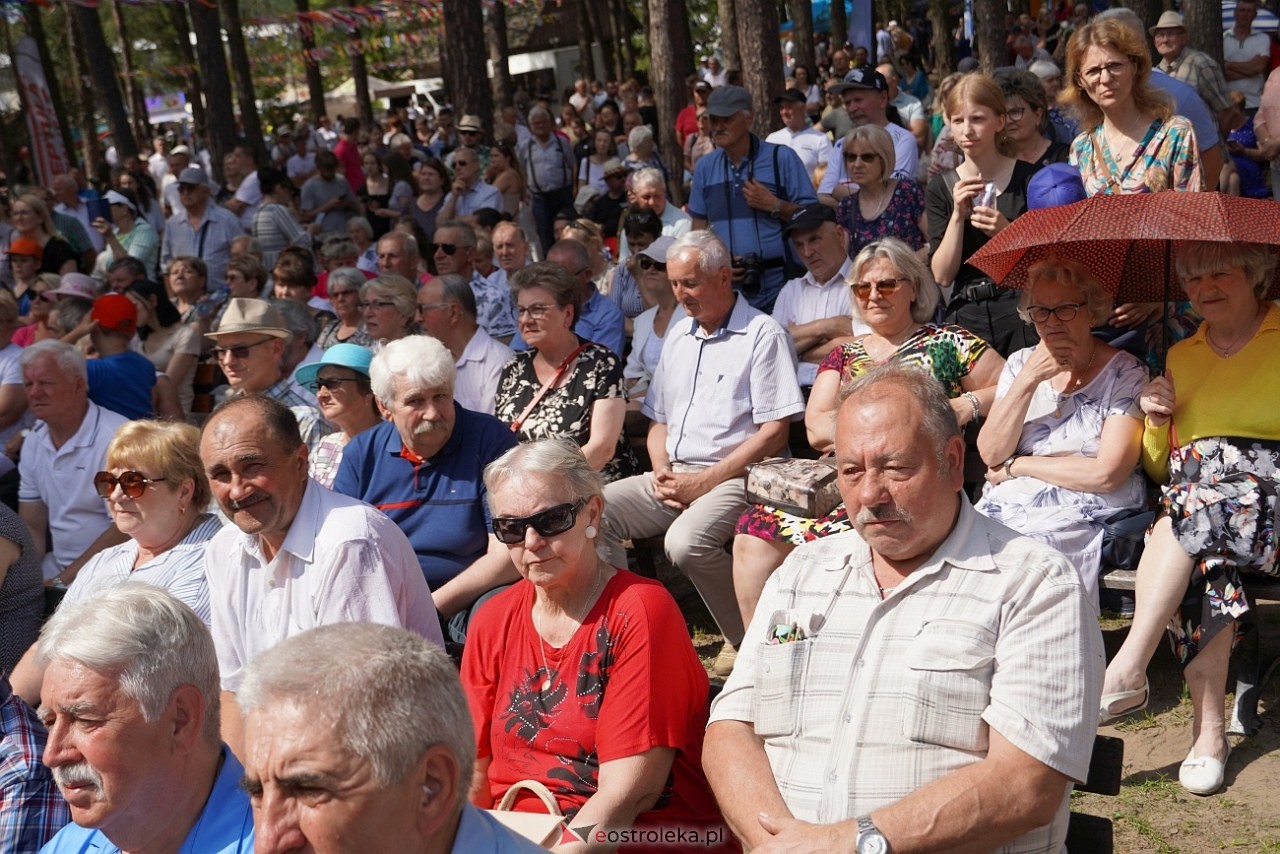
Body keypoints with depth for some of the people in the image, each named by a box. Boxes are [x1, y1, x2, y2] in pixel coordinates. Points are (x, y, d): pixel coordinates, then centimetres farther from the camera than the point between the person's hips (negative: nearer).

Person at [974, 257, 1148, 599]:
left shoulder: (1125, 372, -1)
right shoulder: (1020, 364, 12)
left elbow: (1106, 474, -12)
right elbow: (990, 454, 1)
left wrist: (1016, 466, -4)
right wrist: (1029, 379, -8)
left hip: (1082, 519, -4)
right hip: (1004, 510, 4)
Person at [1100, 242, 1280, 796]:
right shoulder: (1181, 356, 22)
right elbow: (1158, 470, 22)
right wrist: (1157, 422, 3)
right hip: (1186, 497, 3)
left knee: (1188, 511, -33)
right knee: (1204, 560, -30)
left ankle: (1128, 672, -31)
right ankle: (1209, 731, -28)